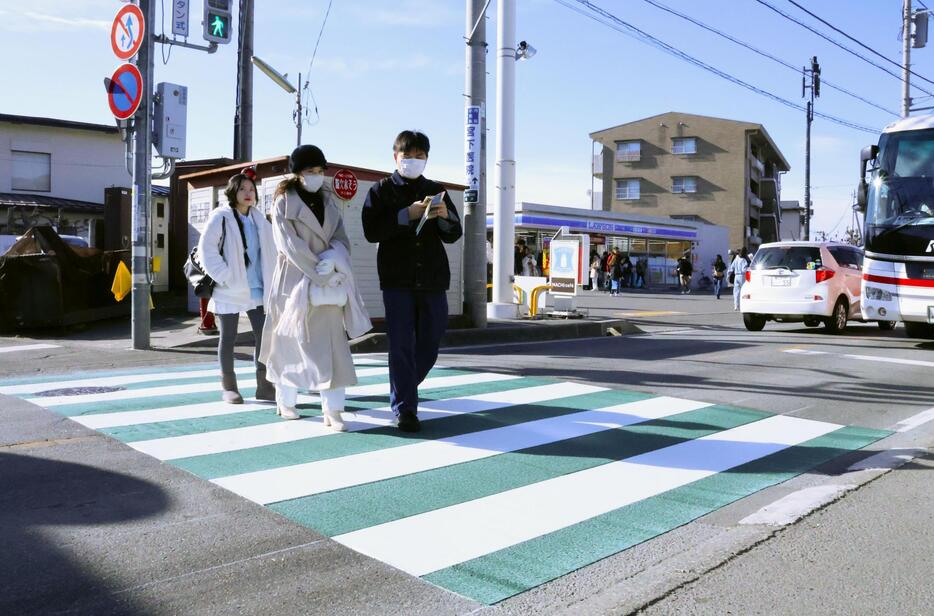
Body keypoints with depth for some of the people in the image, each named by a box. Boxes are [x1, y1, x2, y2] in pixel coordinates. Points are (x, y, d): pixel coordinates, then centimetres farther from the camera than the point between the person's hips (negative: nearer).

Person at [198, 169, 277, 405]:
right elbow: (207, 249, -10)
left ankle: (264, 385, 12)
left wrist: (271, 279, 3)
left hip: (257, 289, 5)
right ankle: (229, 387, 14)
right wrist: (224, 277, -16)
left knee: (264, 335, 3)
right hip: (230, 291, -5)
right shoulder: (221, 217, -6)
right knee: (228, 338, 5)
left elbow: (270, 250, 15)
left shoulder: (259, 219, 11)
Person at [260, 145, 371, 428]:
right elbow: (290, 244, -11)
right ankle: (285, 400, 24)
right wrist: (319, 274, -16)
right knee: (292, 343, 5)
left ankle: (333, 410, -4)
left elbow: (341, 239, 6)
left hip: (330, 283, 4)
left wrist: (331, 261, -15)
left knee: (333, 345, -4)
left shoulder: (327, 201, 14)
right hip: (297, 280, -4)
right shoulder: (284, 202, -1)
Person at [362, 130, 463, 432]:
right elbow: (371, 231, -7)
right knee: (401, 345, -4)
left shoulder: (436, 190, 15)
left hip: (433, 278, 3)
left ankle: (404, 389, 32)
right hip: (397, 278, -3)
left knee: (430, 344, 9)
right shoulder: (381, 190, 6)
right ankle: (404, 409, 3)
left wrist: (445, 216, -11)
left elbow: (454, 235, 11)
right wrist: (407, 215, -17)